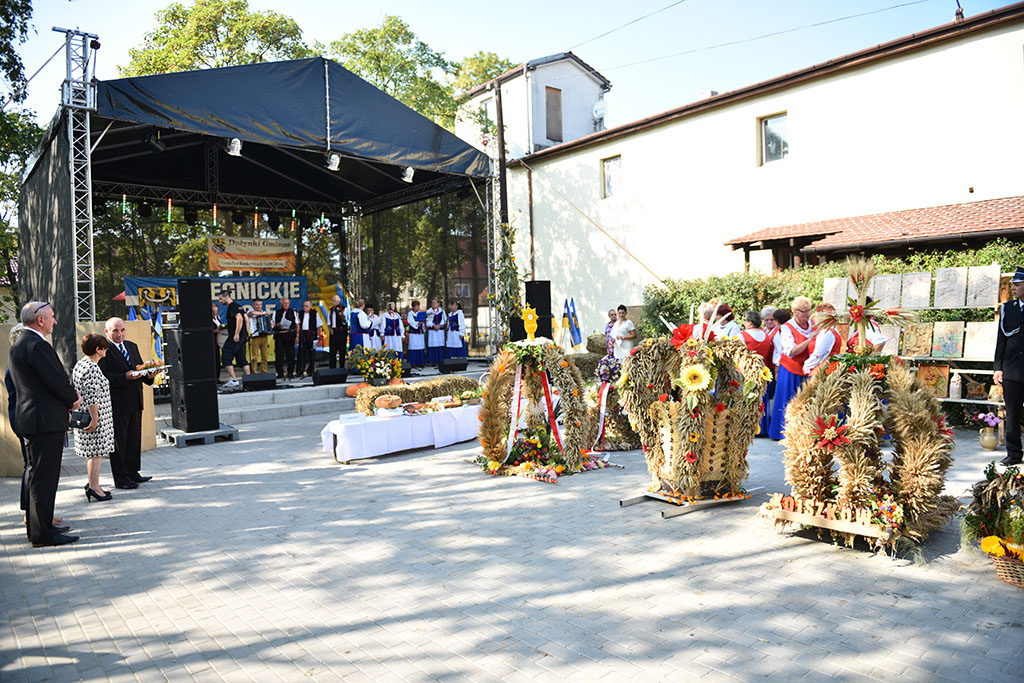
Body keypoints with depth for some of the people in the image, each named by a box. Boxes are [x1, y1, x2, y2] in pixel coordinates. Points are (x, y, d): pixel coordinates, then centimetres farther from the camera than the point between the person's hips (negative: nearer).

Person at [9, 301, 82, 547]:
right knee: (44, 477, -5)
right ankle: (42, 533, 0)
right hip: (45, 421, -11)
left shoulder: (19, 345, 15)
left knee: (37, 476, 18)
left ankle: (38, 526, 28)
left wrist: (69, 400, 6)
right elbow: (58, 381, -21)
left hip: (31, 419, 11)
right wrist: (74, 399, -2)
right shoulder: (37, 345, -18)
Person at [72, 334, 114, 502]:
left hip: (83, 416, 10)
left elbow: (76, 391, 20)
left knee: (92, 452, 17)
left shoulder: (79, 364, 12)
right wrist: (94, 419, -20)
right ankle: (94, 487, 1)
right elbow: (91, 397, -23)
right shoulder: (92, 368, -20)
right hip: (96, 416, -10)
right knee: (97, 452, -3)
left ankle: (93, 484, 25)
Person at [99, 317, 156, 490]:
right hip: (117, 404, -7)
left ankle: (133, 473, 24)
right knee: (118, 442, 0)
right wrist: (125, 377, -25)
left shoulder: (132, 346, 16)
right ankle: (121, 479, 7)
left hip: (135, 403, 7)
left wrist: (148, 375, -1)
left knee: (135, 440, 13)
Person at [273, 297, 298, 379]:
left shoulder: (293, 312, 11)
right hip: (279, 335, 1)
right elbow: (273, 324, 11)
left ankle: (290, 372, 5)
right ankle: (280, 373, 5)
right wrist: (278, 325, -12)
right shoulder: (276, 312, 14)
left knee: (290, 354, -2)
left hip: (290, 334, -1)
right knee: (279, 354, -1)